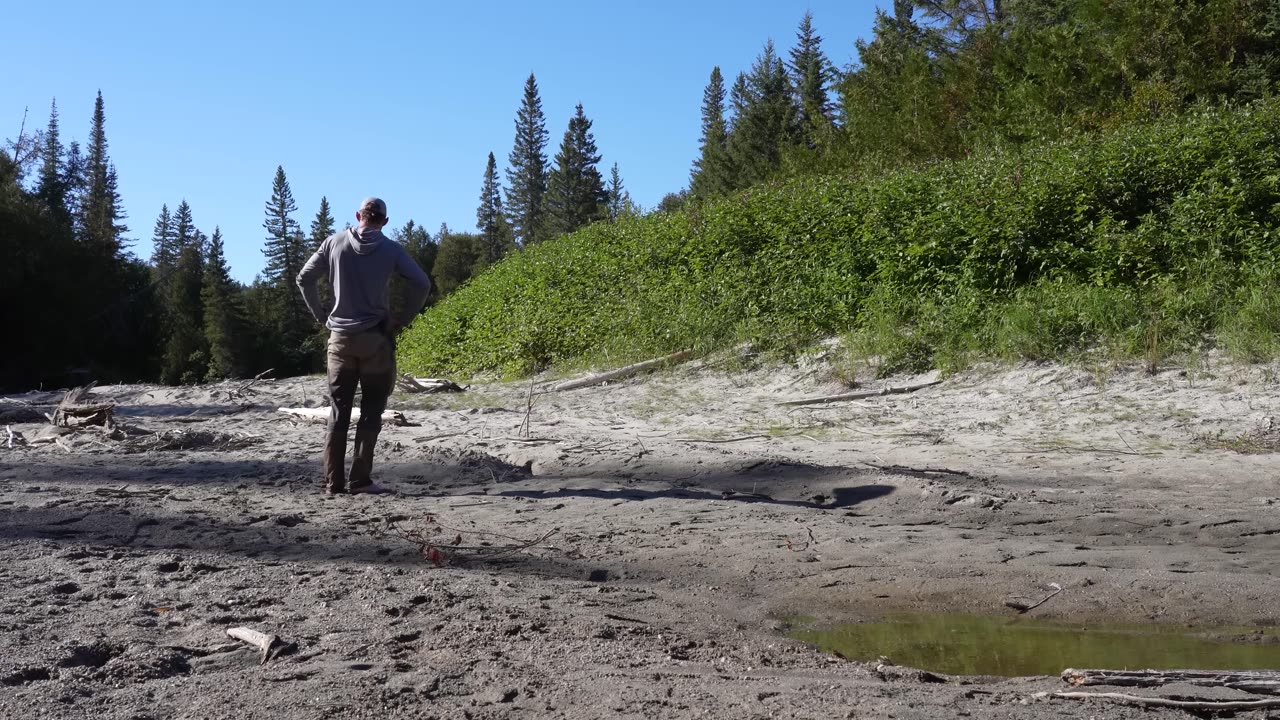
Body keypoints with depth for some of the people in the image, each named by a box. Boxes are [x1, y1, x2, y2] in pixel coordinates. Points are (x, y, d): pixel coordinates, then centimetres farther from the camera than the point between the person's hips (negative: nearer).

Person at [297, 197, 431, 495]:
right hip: (376, 338, -2)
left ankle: (334, 482, 6)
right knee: (371, 410, 4)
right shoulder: (390, 248, -3)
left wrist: (321, 316, 10)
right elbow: (422, 284, -9)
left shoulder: (335, 242, 3)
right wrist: (403, 320, -1)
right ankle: (360, 479, -1)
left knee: (338, 412, 7)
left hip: (340, 337, 2)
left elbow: (304, 279, 4)